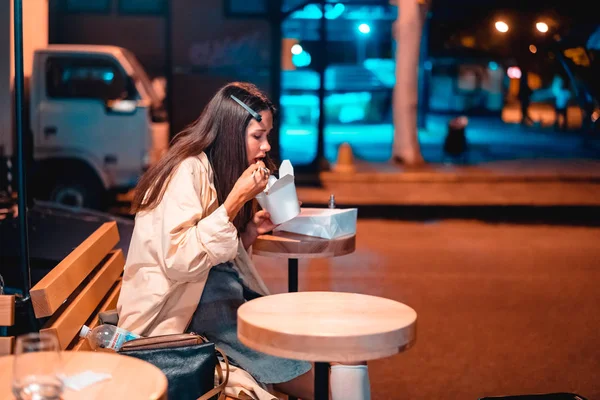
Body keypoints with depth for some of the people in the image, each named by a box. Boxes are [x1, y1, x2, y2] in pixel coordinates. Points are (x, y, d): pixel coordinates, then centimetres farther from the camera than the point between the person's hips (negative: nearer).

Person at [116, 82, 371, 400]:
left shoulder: (220, 170, 13)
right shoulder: (187, 171, -15)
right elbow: (179, 262, -24)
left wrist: (252, 229, -2)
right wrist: (236, 199, -23)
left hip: (218, 289, 8)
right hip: (176, 309, -8)